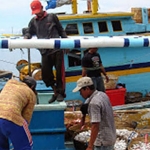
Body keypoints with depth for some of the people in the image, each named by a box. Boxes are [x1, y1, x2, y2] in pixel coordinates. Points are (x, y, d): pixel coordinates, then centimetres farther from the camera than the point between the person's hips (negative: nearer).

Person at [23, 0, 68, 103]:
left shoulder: (52, 17, 8)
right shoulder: (33, 21, 15)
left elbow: (61, 31, 10)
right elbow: (29, 32, 14)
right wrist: (26, 37, -10)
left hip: (57, 49, -3)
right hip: (45, 51, 3)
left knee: (60, 71, -2)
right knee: (46, 74, 0)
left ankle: (60, 93, 9)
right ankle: (56, 91, 18)